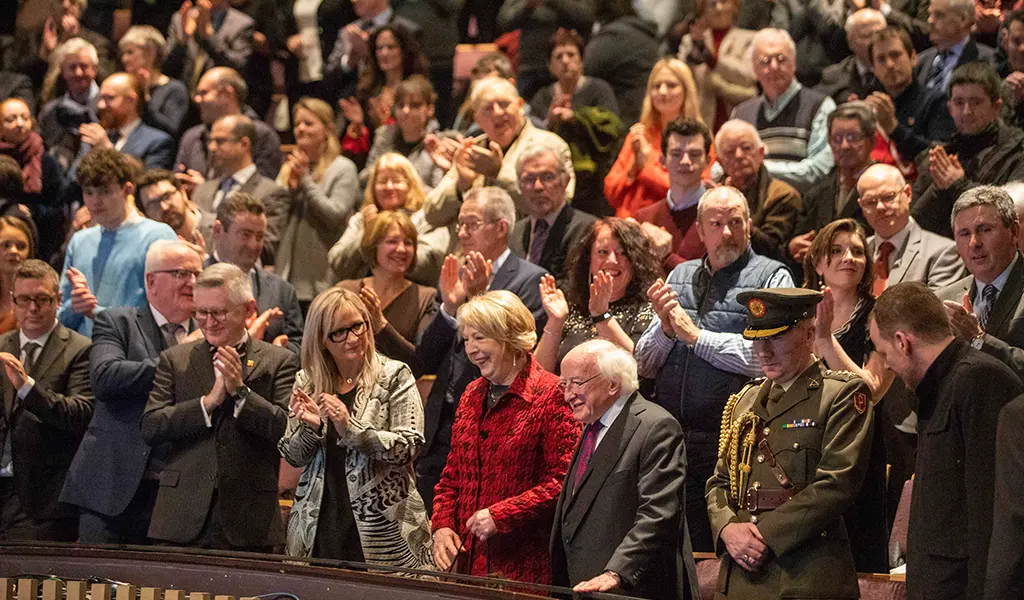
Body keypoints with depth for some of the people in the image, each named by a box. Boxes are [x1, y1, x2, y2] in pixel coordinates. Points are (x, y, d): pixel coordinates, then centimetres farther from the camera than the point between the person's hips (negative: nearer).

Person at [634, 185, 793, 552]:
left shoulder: (771, 278, 2)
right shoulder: (679, 277, 18)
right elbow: (645, 365, 16)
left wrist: (695, 336, -8)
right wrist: (664, 329, -4)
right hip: (673, 437, 5)